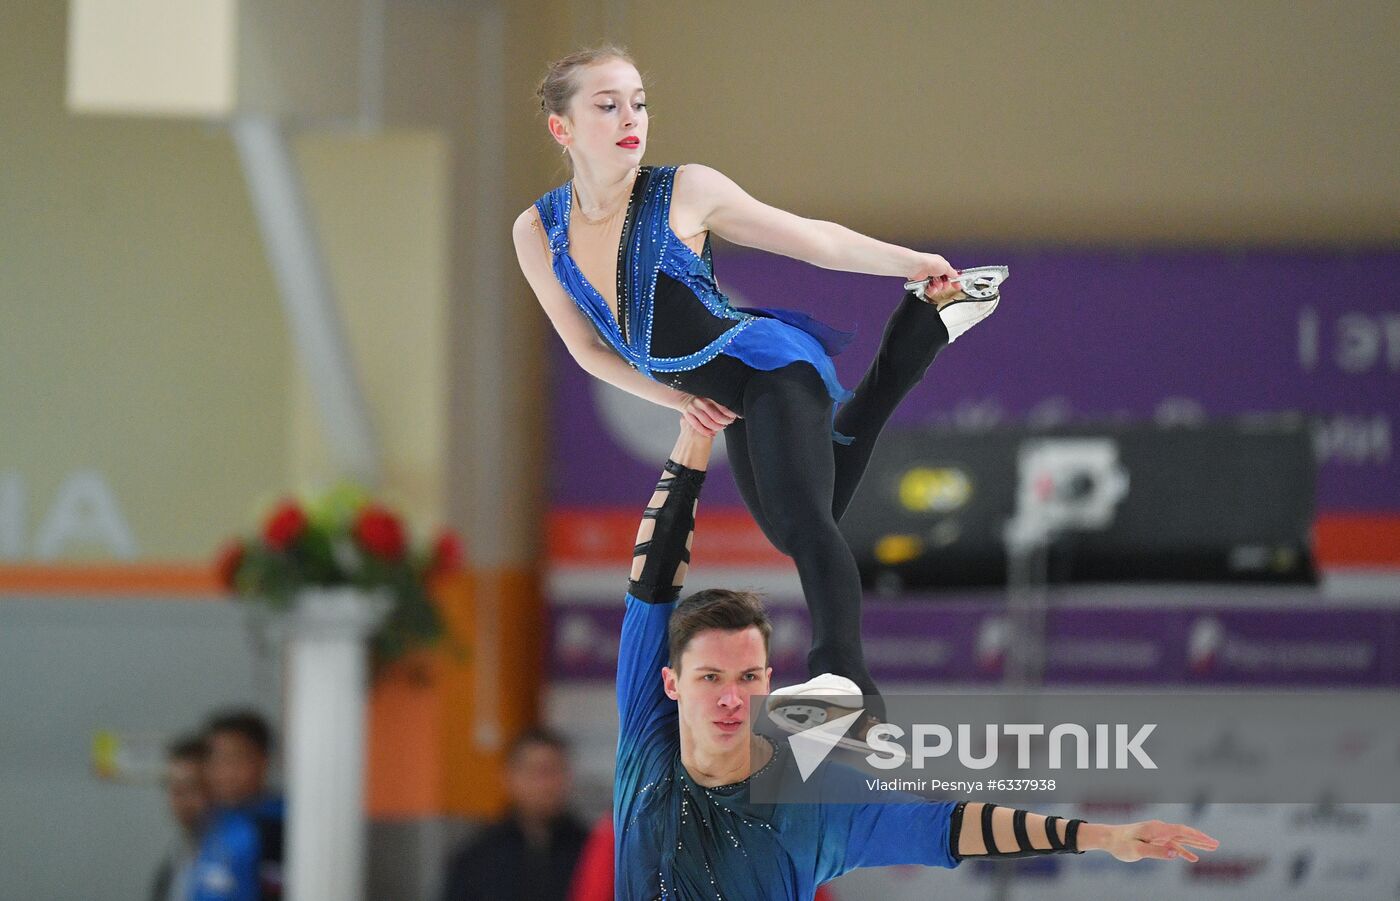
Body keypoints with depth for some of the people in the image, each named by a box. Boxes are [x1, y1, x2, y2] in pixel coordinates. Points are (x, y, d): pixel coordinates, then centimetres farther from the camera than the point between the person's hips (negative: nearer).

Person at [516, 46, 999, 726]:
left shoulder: (685, 193, -15)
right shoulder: (536, 233, -7)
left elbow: (812, 239, -3)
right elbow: (588, 348, 7)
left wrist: (910, 261, 0)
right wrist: (679, 400, 3)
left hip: (774, 363, -7)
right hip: (730, 403, 7)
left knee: (801, 520, -31)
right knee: (790, 534, 29)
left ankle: (842, 670, -43)